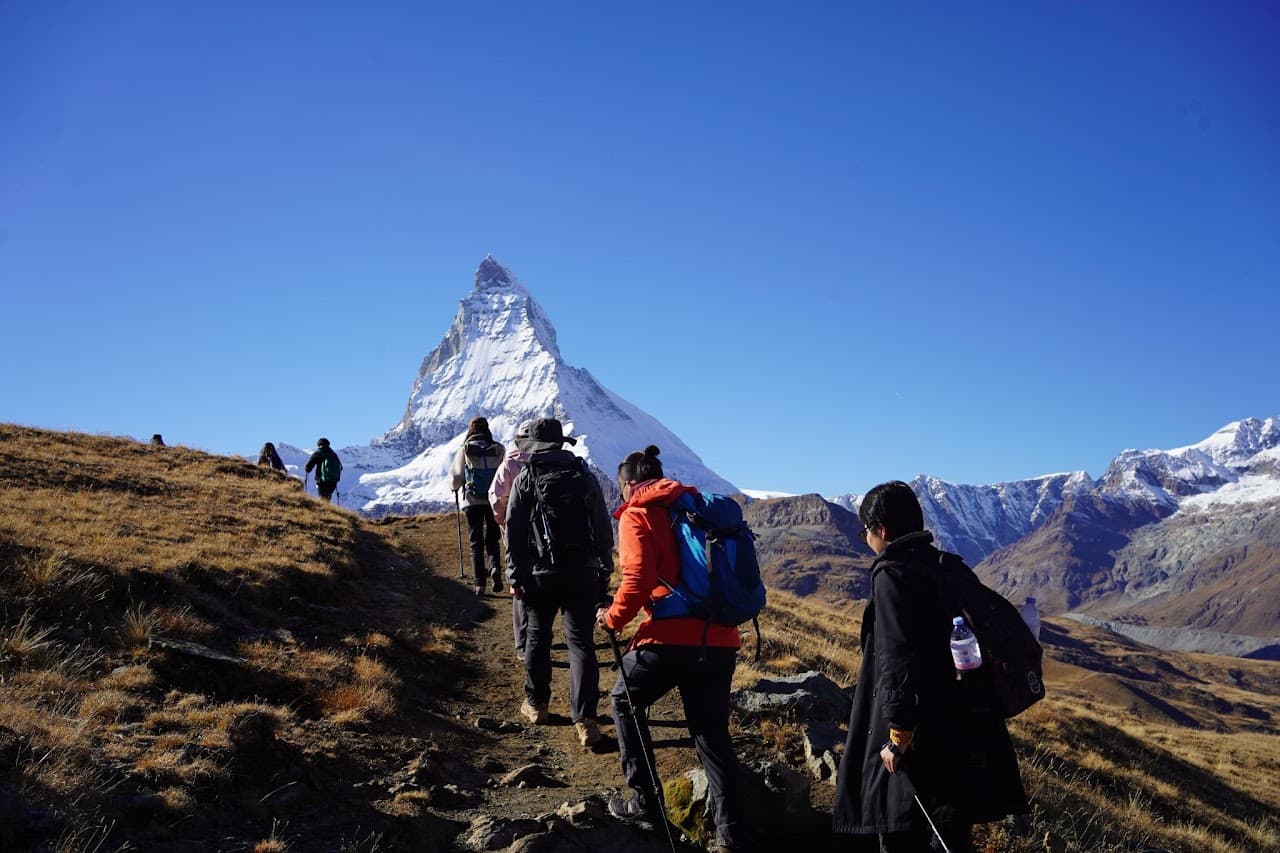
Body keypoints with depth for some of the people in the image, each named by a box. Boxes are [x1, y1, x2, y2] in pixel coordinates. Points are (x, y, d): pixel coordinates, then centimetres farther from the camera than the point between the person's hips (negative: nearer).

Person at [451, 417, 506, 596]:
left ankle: (479, 583, 0)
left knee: (476, 543, 7)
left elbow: (457, 475, 0)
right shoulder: (498, 450, 0)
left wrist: (455, 488, 21)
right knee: (492, 540, 14)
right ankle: (495, 566, -13)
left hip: (472, 501, -1)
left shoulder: (465, 450, -2)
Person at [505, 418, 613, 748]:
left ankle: (536, 704, 31)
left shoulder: (525, 479, -1)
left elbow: (514, 533, -2)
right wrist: (605, 571, 13)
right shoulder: (585, 476, 5)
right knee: (581, 642, 0)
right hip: (583, 573, 1)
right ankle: (585, 720, -7)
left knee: (538, 637, 18)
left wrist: (515, 577, 4)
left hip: (541, 573, -1)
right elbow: (604, 529, 6)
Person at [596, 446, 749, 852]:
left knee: (624, 701, 21)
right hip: (721, 639, 6)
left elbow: (638, 579, -14)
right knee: (713, 735, 14)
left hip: (670, 638, -5)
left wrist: (612, 618, 1)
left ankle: (646, 802, 22)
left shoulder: (637, 515, -1)